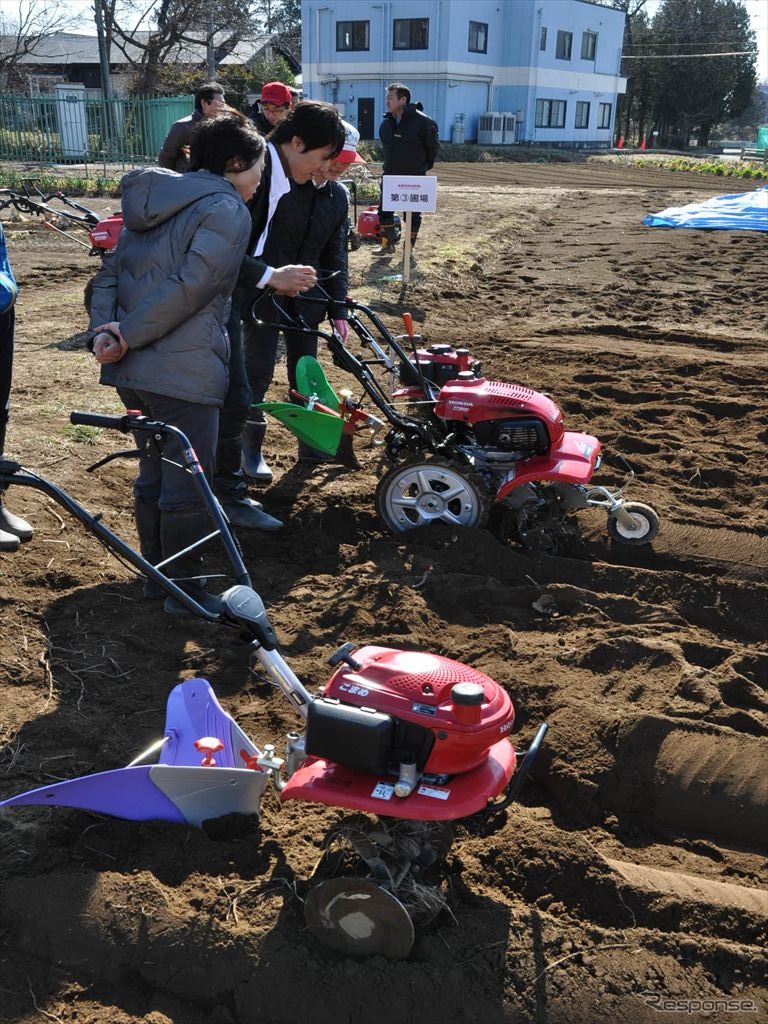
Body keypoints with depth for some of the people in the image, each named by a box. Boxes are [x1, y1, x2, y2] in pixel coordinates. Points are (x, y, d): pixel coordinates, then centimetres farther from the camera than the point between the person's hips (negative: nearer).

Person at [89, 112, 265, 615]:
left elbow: (111, 272, 11)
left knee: (154, 473, 20)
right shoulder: (228, 209, -9)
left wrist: (105, 328, -3)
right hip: (184, 372, -9)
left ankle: (157, 571, 33)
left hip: (132, 369, 9)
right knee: (189, 484, 4)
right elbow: (191, 288, -20)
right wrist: (125, 337, -15)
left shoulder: (160, 200, 18)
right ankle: (186, 588, 16)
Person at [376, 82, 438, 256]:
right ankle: (387, 244, 15)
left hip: (415, 176, -5)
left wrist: (426, 165, 4)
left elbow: (432, 145, -4)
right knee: (384, 210, 4)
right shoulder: (386, 122, 3)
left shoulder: (422, 121, -15)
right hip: (391, 174, 5)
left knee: (413, 213, 4)